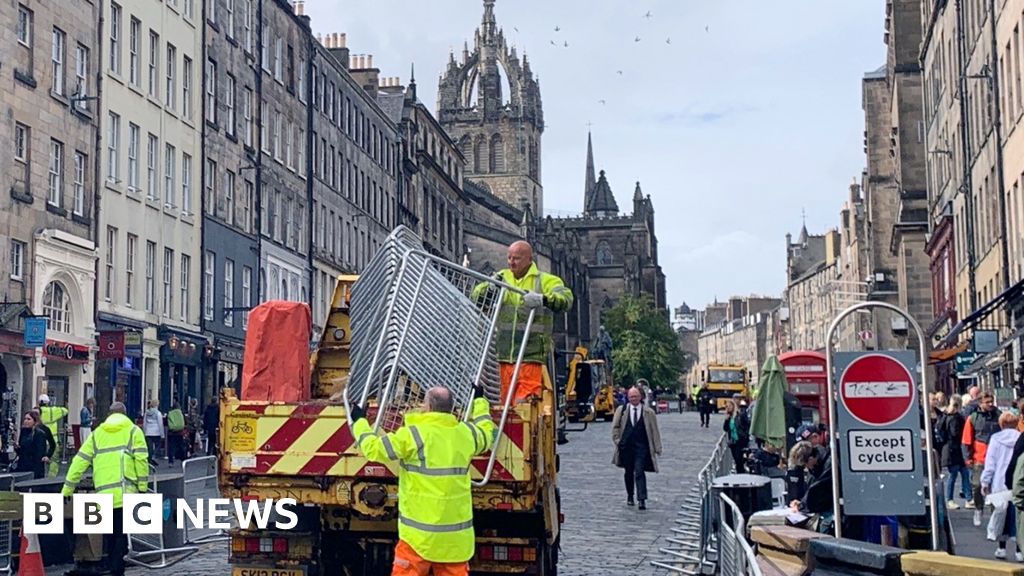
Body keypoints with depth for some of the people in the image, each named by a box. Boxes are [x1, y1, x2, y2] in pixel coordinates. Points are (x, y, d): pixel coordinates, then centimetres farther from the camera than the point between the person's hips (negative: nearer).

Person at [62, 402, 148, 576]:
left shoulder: (97, 433, 19)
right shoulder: (133, 431, 9)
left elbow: (80, 461, 15)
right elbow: (141, 460, -3)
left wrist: (67, 490, 19)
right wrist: (142, 488, 2)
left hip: (103, 493, 3)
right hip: (126, 492, -3)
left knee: (109, 535, 16)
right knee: (122, 534, -1)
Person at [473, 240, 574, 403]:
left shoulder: (545, 280, 4)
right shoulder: (502, 278, 17)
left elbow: (566, 299, -12)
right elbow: (476, 296, 13)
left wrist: (543, 299, -32)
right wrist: (488, 287, -9)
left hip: (531, 355, -4)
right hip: (505, 354, 4)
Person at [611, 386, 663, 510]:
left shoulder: (648, 412, 3)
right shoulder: (621, 410, 7)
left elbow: (654, 430, 5)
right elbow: (615, 427, 12)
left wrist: (657, 447, 2)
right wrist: (618, 440, 0)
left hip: (641, 447, -2)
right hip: (626, 447, 2)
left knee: (639, 472, -13)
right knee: (629, 472, 12)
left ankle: (642, 500, -15)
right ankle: (630, 496, 28)